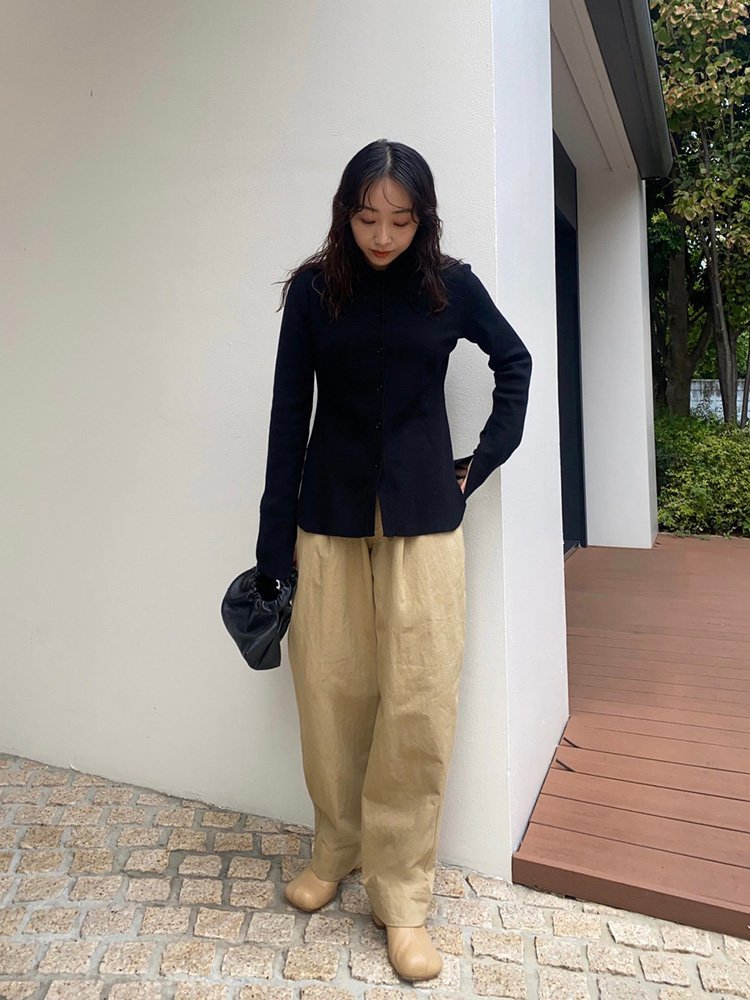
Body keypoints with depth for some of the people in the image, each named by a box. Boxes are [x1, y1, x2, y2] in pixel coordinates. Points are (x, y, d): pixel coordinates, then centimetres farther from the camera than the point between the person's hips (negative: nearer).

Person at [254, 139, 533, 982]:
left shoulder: (450, 285, 2)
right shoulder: (312, 290, 2)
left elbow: (515, 362, 16)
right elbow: (288, 416, 0)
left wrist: (487, 455, 5)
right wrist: (273, 544, -2)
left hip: (424, 517, 0)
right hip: (330, 517, 1)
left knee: (419, 708, -1)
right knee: (330, 694, 6)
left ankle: (402, 895, 18)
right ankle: (336, 849, 32)